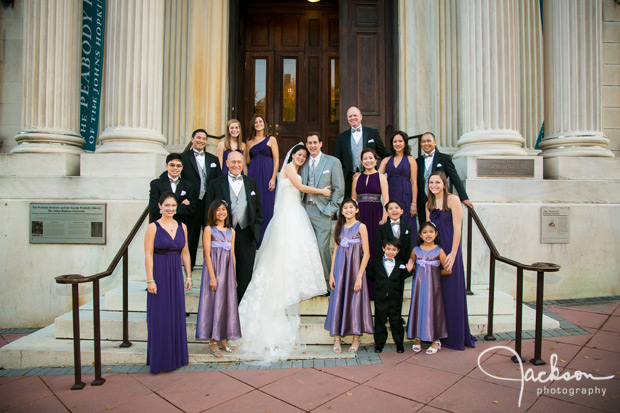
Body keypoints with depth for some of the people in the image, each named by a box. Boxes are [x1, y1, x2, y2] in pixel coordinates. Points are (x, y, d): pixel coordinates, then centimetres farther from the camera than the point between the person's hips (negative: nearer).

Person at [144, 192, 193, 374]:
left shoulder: (182, 227, 7)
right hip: (159, 273, -4)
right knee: (159, 317, 3)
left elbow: (185, 253, 10)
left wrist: (188, 276, 8)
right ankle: (159, 359, 17)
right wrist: (150, 280, -14)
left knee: (177, 315, 11)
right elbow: (148, 255, -9)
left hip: (176, 274, 4)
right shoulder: (153, 227, -6)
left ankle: (176, 356, 25)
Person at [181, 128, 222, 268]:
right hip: (192, 203, -3)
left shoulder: (213, 159, 13)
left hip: (210, 203, 3)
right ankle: (188, 265, 22)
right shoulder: (183, 157, 2)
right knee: (191, 237, 7)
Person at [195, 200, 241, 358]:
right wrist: (212, 276, -15)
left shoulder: (231, 231, 11)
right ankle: (213, 341, 9)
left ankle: (223, 339, 20)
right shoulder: (209, 229, -4)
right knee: (214, 303, -1)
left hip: (228, 269, 5)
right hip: (214, 268, -5)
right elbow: (207, 254, -9)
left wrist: (234, 277, 12)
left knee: (228, 303, 8)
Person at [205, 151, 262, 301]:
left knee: (246, 274, 6)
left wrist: (256, 231, 2)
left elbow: (258, 210, 13)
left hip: (246, 234, 2)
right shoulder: (216, 184, 6)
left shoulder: (251, 183, 13)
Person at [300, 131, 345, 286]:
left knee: (322, 247, -7)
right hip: (305, 210, 4)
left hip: (322, 211, -4)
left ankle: (328, 283, 9)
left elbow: (339, 189, -2)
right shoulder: (303, 163, 13)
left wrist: (330, 209, -8)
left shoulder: (333, 162, 0)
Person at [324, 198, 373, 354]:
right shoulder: (340, 227, 11)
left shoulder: (361, 227, -3)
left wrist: (359, 276, -13)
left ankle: (356, 338, 16)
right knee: (338, 300, 4)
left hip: (355, 267, -4)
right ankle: (337, 337, 13)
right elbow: (335, 251, 11)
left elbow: (366, 253, -7)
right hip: (340, 268, 4)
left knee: (355, 301, 2)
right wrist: (331, 274, 4)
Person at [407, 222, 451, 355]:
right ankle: (418, 337, 20)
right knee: (418, 307, 6)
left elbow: (447, 270, -6)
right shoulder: (416, 250, 1)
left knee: (433, 309, 3)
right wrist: (421, 272, 2)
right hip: (419, 284, 3)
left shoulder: (439, 251, -7)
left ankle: (436, 340, 17)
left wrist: (434, 273, 3)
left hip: (433, 284, -2)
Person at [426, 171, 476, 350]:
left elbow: (457, 228, -12)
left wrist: (452, 254, -16)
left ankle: (455, 337, 14)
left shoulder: (453, 200, -8)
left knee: (451, 291, 0)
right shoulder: (429, 204, 11)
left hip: (449, 250, -6)